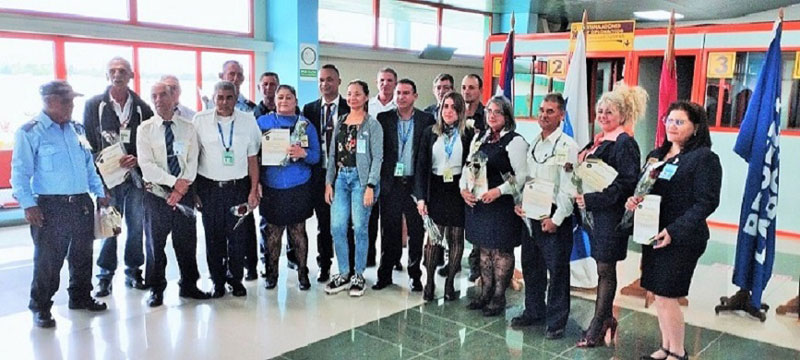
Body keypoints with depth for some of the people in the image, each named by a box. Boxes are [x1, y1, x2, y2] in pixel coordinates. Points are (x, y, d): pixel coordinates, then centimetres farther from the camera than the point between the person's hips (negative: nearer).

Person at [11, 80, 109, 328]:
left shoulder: (75, 129, 11)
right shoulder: (30, 132, -6)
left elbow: (89, 163, 18)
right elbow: (20, 172, -8)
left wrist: (99, 192, 14)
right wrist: (28, 204, -16)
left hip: (82, 203, 6)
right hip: (50, 207, -6)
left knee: (82, 255, 15)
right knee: (47, 259, 0)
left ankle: (80, 297, 32)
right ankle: (40, 307, 16)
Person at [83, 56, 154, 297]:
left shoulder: (142, 108, 5)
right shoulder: (94, 105, 4)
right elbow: (87, 141, 3)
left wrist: (137, 159, -12)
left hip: (136, 175, 2)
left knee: (136, 226, 9)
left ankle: (133, 271, 22)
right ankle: (105, 275, 14)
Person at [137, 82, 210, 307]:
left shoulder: (188, 127, 6)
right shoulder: (145, 129, -1)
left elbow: (193, 161, 1)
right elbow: (146, 165, -9)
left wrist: (183, 186, -12)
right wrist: (174, 182, -15)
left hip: (184, 190, 2)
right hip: (156, 190, -2)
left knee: (187, 239, 8)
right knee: (155, 242, 6)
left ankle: (189, 285, 22)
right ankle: (156, 289, 19)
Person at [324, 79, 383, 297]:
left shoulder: (372, 124, -2)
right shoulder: (340, 122, 12)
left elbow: (377, 157, -7)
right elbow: (332, 155, 13)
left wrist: (371, 186, -14)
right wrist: (329, 182, 6)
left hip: (361, 178, -4)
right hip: (341, 177, 5)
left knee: (360, 228, 2)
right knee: (337, 228, 2)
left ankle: (358, 275, 15)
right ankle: (343, 274, 16)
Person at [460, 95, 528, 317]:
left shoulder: (514, 141, -8)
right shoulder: (479, 138, 12)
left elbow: (522, 175, -13)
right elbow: (468, 166, 14)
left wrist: (498, 191, -21)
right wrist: (464, 188, -2)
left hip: (502, 204, -6)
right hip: (477, 201, 7)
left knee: (502, 250, 3)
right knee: (484, 248, 15)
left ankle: (499, 297, 15)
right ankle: (485, 292, 27)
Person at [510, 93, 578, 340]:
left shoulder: (567, 145, -11)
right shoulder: (533, 143, 10)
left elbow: (568, 188, -15)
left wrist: (556, 219, -17)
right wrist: (519, 203, 4)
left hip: (554, 217, -7)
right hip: (530, 215, 7)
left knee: (557, 270, 2)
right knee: (531, 266, 17)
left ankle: (556, 321, 16)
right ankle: (533, 312, 33)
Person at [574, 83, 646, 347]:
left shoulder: (625, 143, -12)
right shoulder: (599, 141, 13)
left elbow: (627, 183, -19)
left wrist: (592, 199, -21)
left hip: (611, 215, -8)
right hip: (595, 213, 8)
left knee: (605, 270, 2)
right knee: (603, 268, 14)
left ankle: (597, 326, 11)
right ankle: (606, 319, 26)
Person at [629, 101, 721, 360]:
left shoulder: (705, 157, -9)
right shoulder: (656, 155, 12)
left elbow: (707, 202, -14)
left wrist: (674, 231, -22)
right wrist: (633, 201, -7)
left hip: (681, 239, -7)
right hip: (653, 235, 7)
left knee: (666, 295, -3)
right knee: (658, 294, 12)